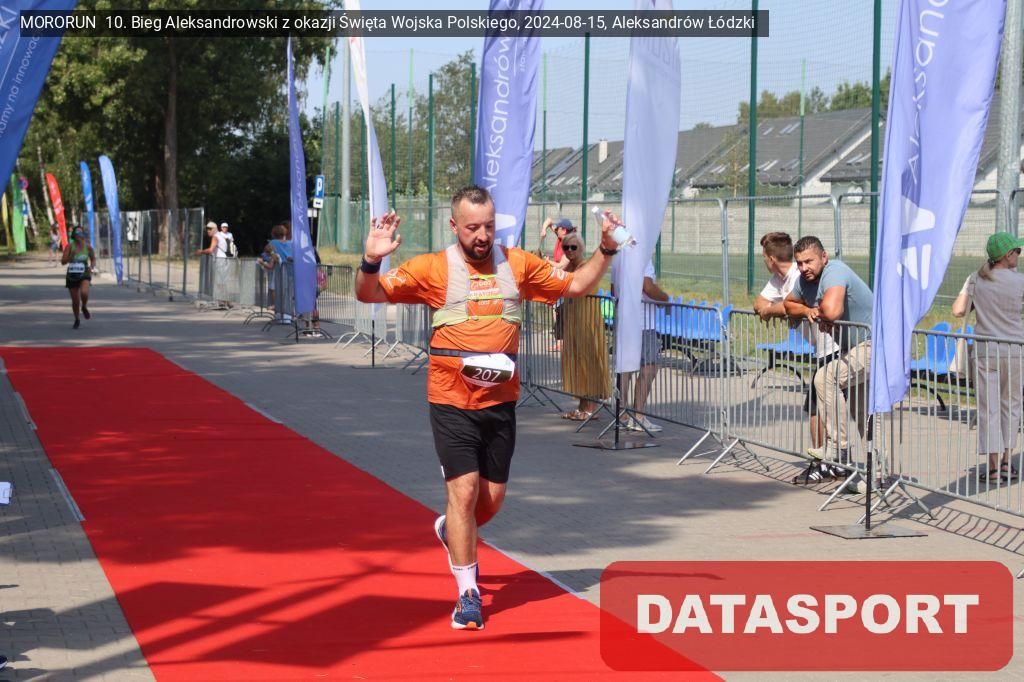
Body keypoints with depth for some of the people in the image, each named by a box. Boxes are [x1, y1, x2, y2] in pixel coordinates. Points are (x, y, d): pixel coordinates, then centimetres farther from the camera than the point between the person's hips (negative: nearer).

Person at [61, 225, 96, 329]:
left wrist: (92, 267, -7)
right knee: (75, 300, 5)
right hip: (72, 275, 0)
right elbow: (63, 262, -11)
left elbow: (93, 259, 12)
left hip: (84, 275, 0)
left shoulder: (87, 246, -3)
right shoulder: (69, 246, -7)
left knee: (84, 293, -29)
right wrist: (71, 256, -26)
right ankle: (77, 320, 31)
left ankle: (84, 307, 5)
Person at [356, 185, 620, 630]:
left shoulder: (518, 265, 5)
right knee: (464, 489, -10)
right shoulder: (432, 268, -4)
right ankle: (468, 594, 2)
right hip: (451, 403, -4)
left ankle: (451, 531, 44)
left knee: (493, 497, 10)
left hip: (500, 401, 4)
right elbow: (369, 294, -5)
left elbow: (576, 285, 15)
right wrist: (371, 261, -25)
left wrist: (606, 250, 1)